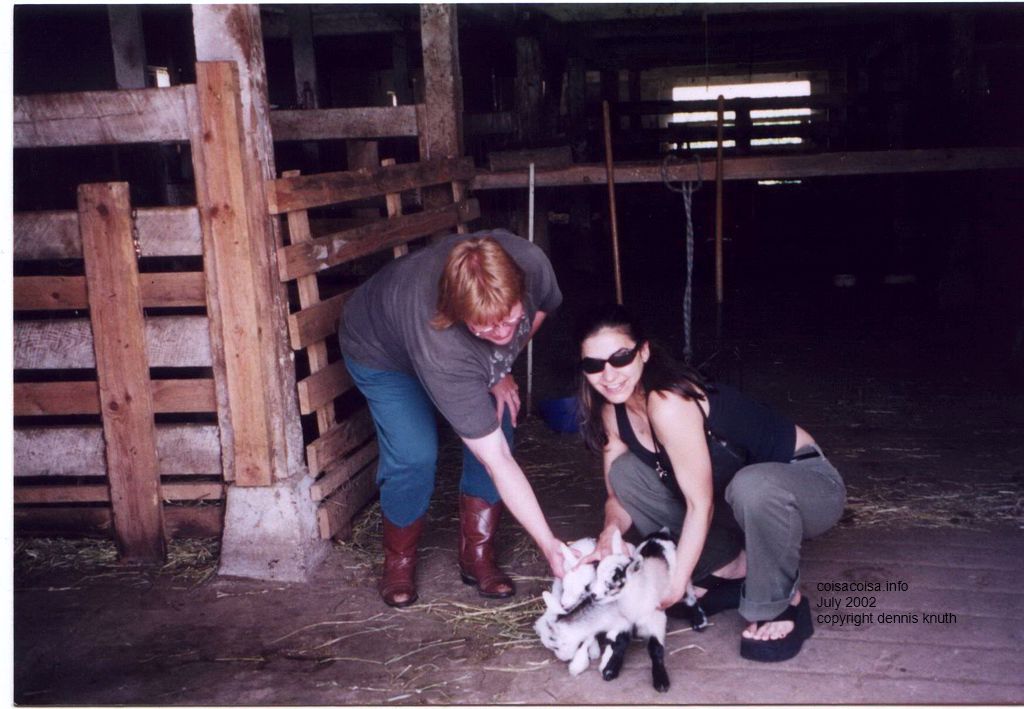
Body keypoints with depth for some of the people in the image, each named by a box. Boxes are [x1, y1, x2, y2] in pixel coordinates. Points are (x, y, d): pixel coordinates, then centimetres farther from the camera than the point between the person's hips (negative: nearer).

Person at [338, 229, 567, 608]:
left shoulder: (531, 263, -36)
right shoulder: (443, 355, -46)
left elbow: (544, 306, -7)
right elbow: (496, 460, -41)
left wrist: (500, 371, -11)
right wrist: (549, 546, -39)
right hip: (380, 351, -5)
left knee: (498, 429, -8)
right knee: (415, 455, -20)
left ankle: (477, 556, 8)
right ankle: (398, 561, 8)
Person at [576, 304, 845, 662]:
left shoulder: (668, 404, -30)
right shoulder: (613, 410, -5)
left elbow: (701, 504, -26)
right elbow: (618, 496, -1)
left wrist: (675, 586, -23)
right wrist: (611, 531, -23)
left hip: (808, 480, -8)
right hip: (736, 497, 8)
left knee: (752, 487, -41)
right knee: (625, 471, -4)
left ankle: (783, 603, -13)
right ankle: (727, 568, 5)